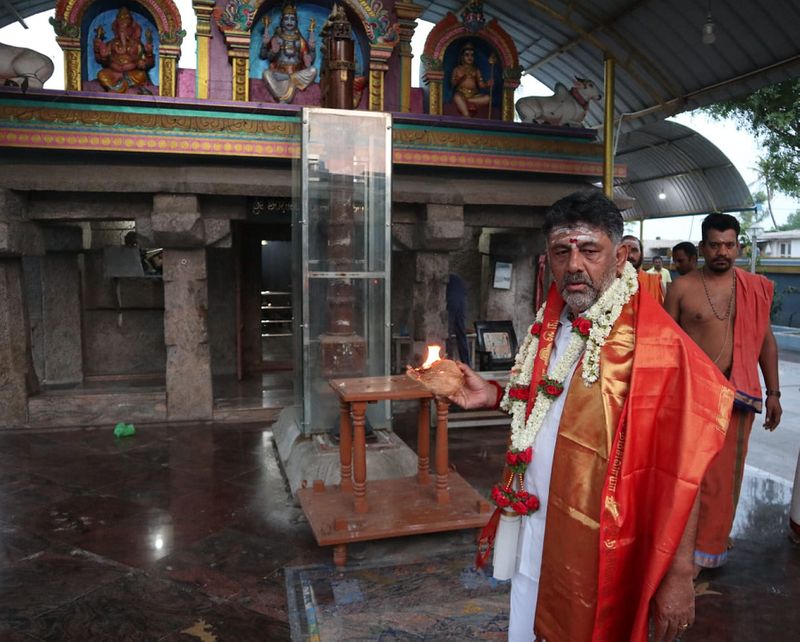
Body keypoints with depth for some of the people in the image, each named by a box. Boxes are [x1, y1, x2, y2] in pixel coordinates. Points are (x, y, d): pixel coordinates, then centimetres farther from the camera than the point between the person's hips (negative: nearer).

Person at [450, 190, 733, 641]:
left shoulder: (657, 344, -22)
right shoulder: (553, 324, 1)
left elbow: (681, 469, -19)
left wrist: (679, 575, -17)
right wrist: (495, 396, 1)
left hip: (599, 551, -6)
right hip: (535, 533, 7)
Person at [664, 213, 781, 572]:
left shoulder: (755, 289, 5)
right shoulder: (683, 287, -3)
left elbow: (766, 341, 10)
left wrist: (773, 392, 7)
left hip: (736, 393, 2)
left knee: (723, 472, 11)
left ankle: (708, 545, 28)